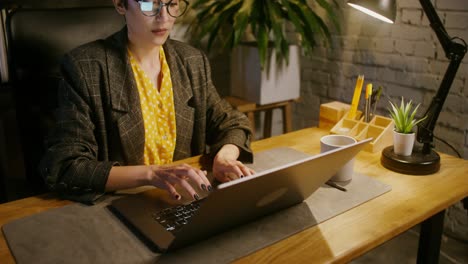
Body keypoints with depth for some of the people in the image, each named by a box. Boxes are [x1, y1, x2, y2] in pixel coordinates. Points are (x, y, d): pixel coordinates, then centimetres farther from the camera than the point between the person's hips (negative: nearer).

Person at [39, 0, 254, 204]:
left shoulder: (193, 61, 2)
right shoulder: (85, 67, -13)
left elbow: (231, 124, 7)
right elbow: (64, 168, -17)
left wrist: (225, 157, -15)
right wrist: (150, 173, -31)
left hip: (185, 201, 5)